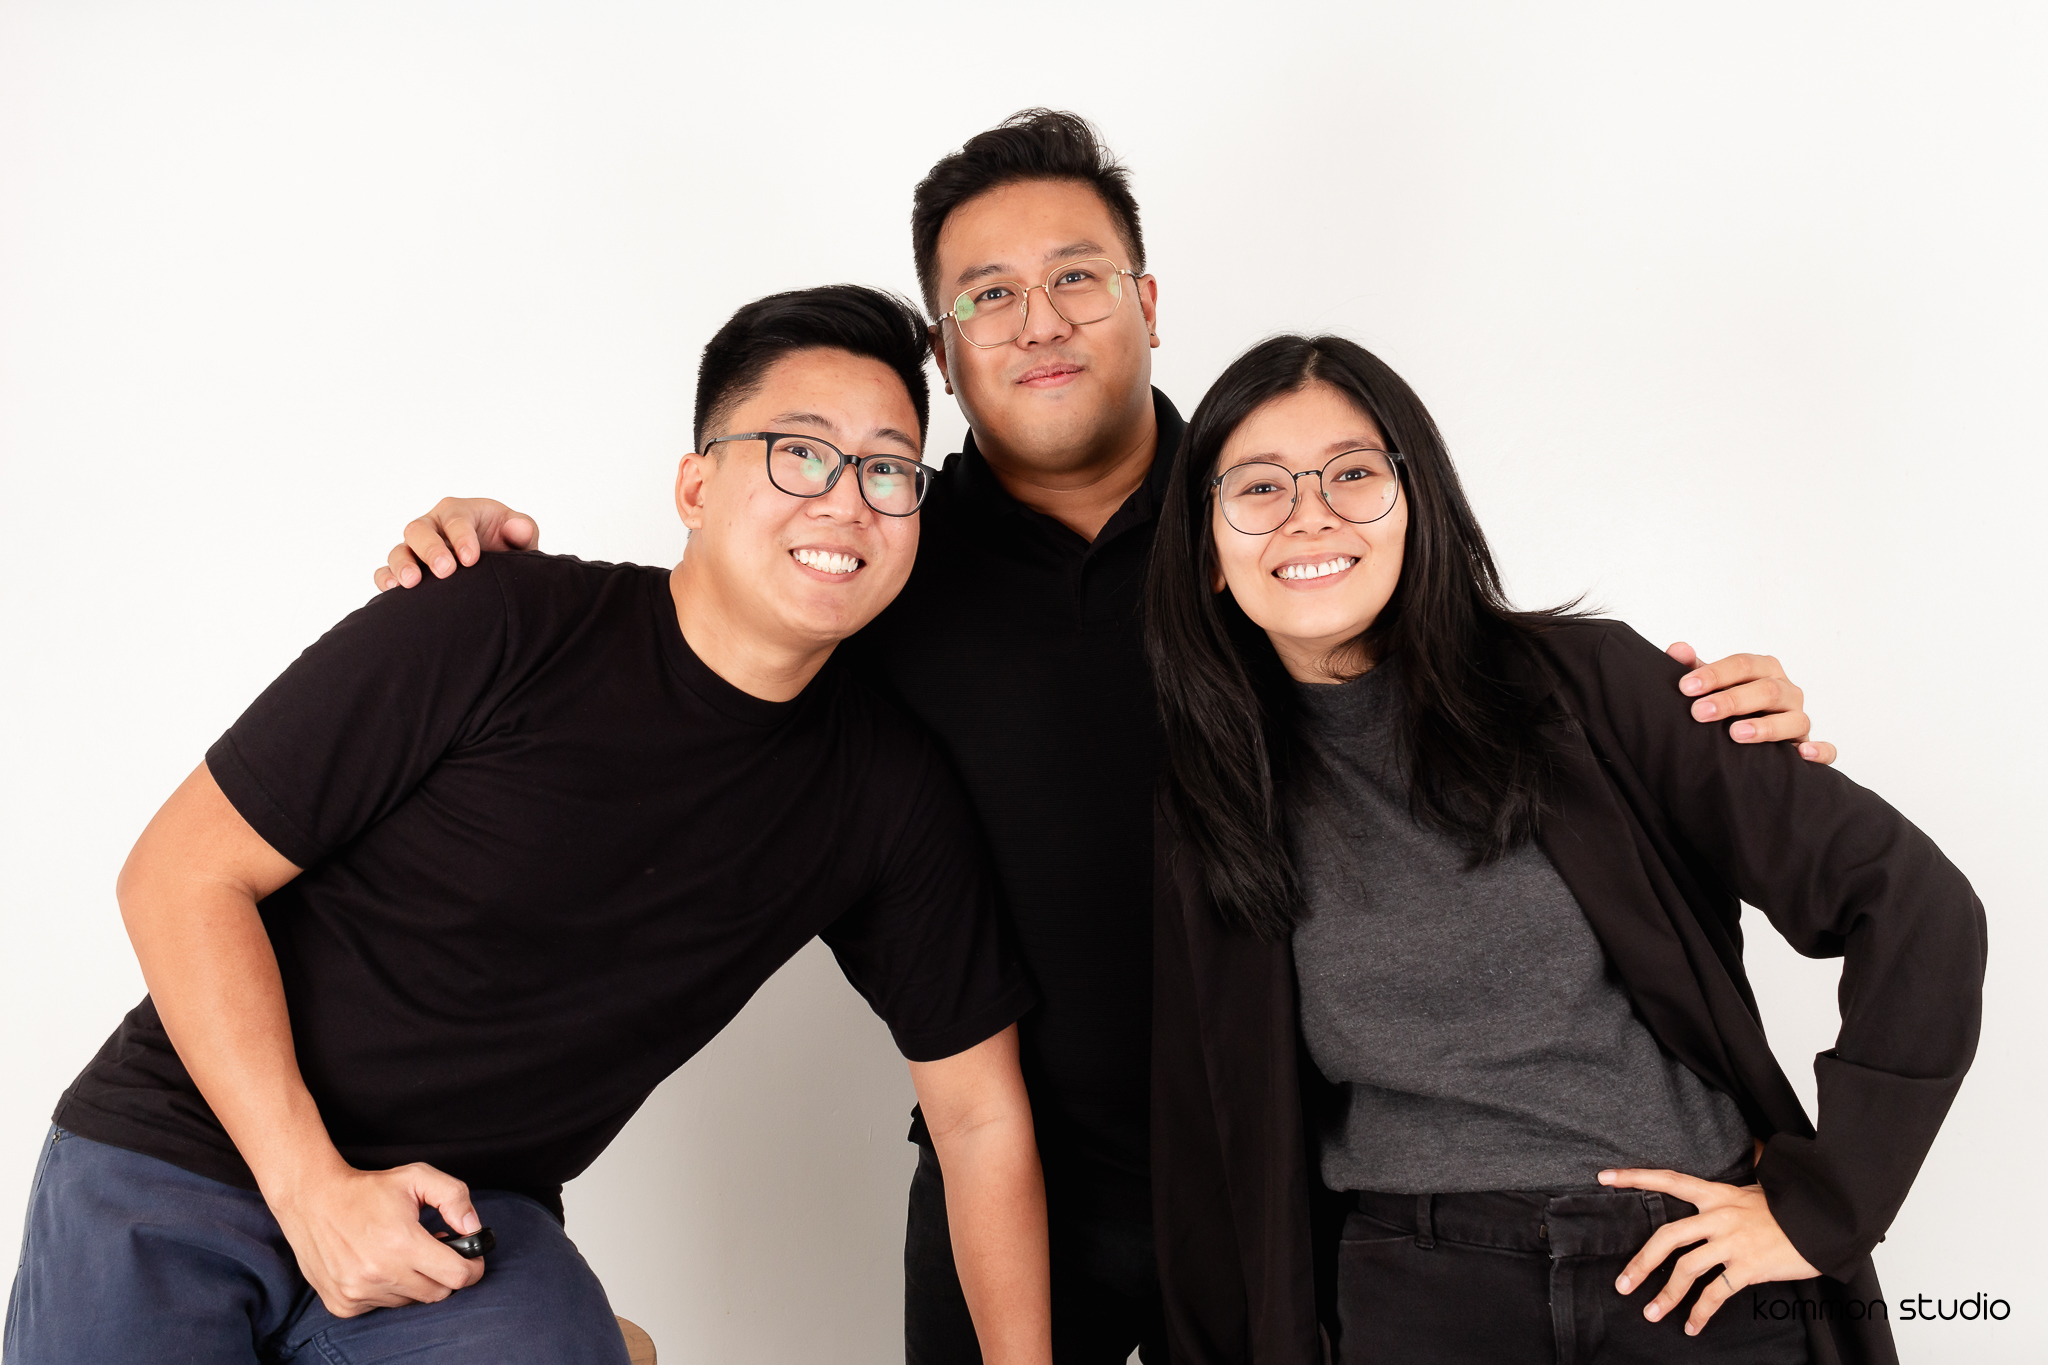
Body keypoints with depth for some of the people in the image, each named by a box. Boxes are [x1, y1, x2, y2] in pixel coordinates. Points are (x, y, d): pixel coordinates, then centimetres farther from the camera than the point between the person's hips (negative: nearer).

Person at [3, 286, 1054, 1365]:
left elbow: (982, 1116, 2)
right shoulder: (495, 629, -17)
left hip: (460, 1225, 2)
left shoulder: (887, 791, -6)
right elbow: (182, 875, -11)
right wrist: (311, 1185, -17)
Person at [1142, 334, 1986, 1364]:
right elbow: (1215, 1149, 5)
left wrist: (1817, 1204, -7)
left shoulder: (1585, 684, -11)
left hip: (1698, 1281, -1)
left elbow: (1915, 903, -8)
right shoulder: (1212, 821, -2)